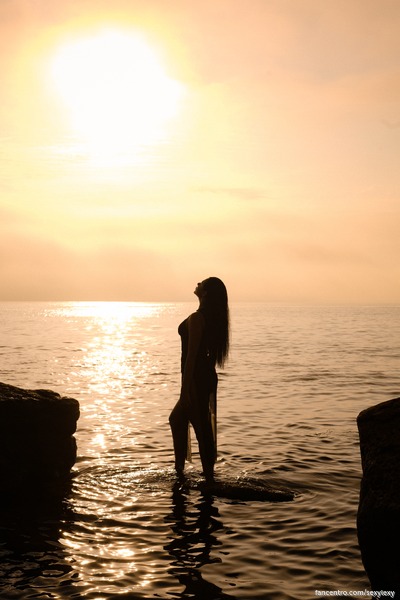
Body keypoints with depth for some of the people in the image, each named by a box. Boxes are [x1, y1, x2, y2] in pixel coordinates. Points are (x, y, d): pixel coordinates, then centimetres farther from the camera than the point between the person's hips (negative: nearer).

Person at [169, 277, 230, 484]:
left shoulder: (196, 318, -18)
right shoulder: (213, 318, 10)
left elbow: (191, 354, -20)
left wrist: (185, 388, -18)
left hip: (196, 379, -10)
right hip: (207, 376, 10)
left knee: (202, 428, -2)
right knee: (177, 419, 21)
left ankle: (209, 478, 7)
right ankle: (179, 469, 27)